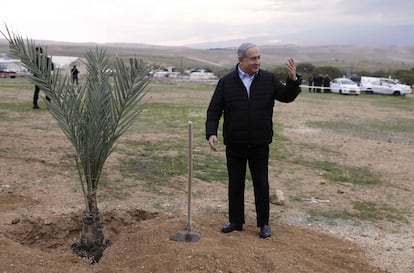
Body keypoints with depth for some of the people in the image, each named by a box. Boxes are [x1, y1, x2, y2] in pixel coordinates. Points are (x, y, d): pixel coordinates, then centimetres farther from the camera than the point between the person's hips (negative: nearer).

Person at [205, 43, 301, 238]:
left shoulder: (268, 79, 0)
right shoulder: (226, 82, -3)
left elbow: (287, 97, 5)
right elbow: (214, 110, -3)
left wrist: (293, 80, -13)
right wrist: (211, 133, -15)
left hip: (260, 145, 0)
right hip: (234, 145, 0)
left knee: (261, 184, 7)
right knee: (235, 184, 11)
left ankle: (263, 224, 21)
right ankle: (235, 221, 26)